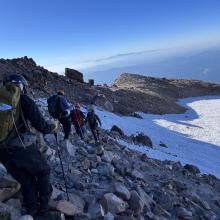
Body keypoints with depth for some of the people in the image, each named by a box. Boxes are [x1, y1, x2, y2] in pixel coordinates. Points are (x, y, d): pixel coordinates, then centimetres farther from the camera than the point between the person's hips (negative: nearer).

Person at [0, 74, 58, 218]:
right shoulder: (23, 100, -6)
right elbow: (41, 125, -11)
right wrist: (53, 127, 9)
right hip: (23, 148, -5)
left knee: (26, 182, 25)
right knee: (43, 172, 22)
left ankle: (32, 212, 35)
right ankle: (43, 207, 25)